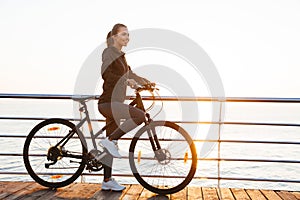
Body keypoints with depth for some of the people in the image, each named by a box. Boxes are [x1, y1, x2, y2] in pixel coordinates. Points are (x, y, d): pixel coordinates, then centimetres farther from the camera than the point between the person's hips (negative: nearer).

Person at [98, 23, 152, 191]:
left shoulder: (121, 55, 20)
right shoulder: (109, 52, -7)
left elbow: (129, 74, 29)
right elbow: (105, 73, -22)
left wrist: (147, 82, 19)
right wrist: (126, 80, -30)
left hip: (115, 102, 9)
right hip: (108, 102, -9)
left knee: (112, 143, 10)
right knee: (140, 116, -27)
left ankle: (107, 181, 19)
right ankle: (109, 140, -13)